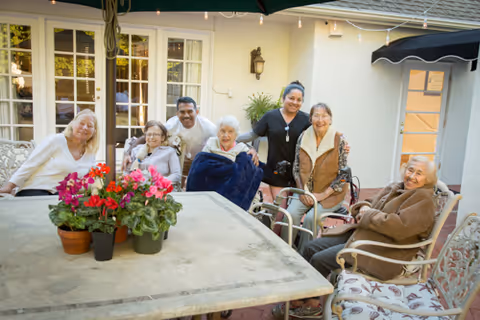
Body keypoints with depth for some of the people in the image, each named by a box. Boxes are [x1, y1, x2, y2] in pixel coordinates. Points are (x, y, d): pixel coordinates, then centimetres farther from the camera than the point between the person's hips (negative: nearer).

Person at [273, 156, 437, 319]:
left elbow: (400, 227, -25)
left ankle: (312, 303, 3)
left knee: (320, 259, -18)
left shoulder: (424, 200, -11)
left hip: (383, 251, -9)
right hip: (359, 234, 9)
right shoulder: (393, 188, 15)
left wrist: (369, 216, -15)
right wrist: (365, 207, -3)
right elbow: (370, 202, 22)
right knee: (311, 248, -2)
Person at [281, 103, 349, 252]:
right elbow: (296, 168, 6)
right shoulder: (303, 137, 0)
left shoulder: (339, 140, -9)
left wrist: (323, 194, -13)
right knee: (291, 213, -22)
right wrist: (304, 191, -5)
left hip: (330, 194, -3)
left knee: (310, 218, -24)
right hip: (306, 190, 3)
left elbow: (343, 174, -9)